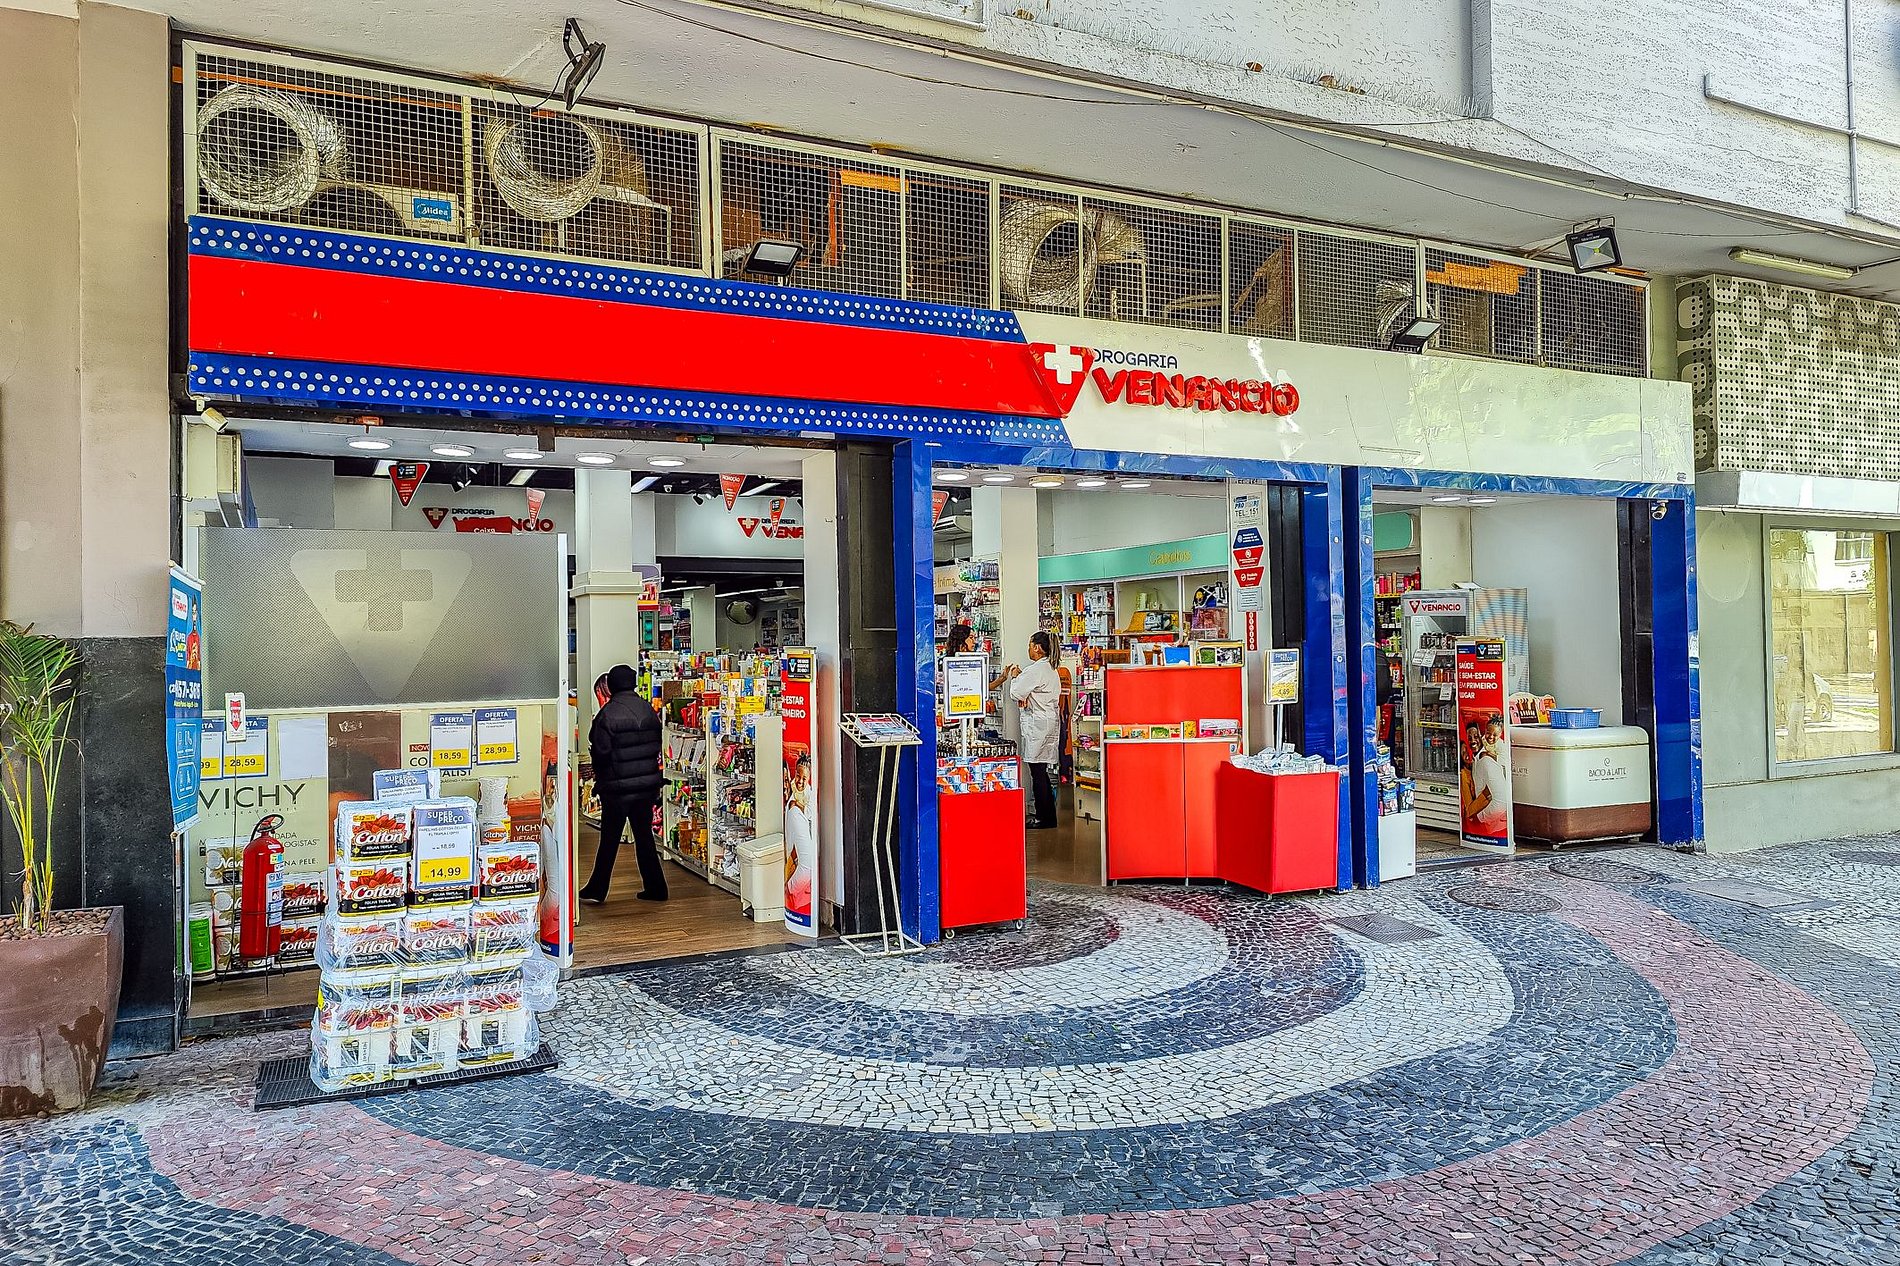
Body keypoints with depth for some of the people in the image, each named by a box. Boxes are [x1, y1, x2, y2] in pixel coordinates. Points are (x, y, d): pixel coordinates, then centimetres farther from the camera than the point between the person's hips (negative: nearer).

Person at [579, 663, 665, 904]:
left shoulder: (608, 714, -15)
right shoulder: (648, 709, 1)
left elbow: (600, 752, -13)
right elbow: (657, 744, 6)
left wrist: (600, 777, 5)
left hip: (617, 787, -5)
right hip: (647, 784, 5)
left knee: (609, 839, 5)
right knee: (644, 835, 12)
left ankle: (596, 891, 13)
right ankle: (655, 887, 14)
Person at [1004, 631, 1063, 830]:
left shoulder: (1036, 670, -16)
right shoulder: (1050, 668, 14)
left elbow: (1016, 694, -14)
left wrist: (1014, 677, 2)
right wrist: (1019, 676, 9)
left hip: (1037, 723, -10)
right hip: (1049, 721, 10)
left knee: (1037, 771, -3)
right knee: (1042, 771, 14)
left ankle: (1043, 818, 2)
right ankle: (1048, 815, 18)